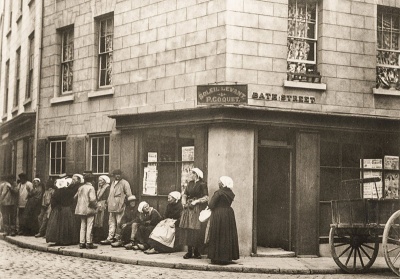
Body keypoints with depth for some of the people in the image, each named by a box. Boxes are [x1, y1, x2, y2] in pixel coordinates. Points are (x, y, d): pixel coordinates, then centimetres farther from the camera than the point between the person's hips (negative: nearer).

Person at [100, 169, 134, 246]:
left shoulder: (124, 183, -3)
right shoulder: (113, 183, 18)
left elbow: (129, 195, -5)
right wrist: (107, 203, 19)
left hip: (120, 207, -7)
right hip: (111, 207, 7)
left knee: (119, 224, -5)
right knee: (111, 223, 11)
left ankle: (119, 240, 0)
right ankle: (110, 239, 16)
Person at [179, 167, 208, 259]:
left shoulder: (202, 184, -5)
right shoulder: (190, 183, 15)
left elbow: (206, 198, -11)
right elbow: (184, 195, 17)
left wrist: (196, 201, -16)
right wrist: (184, 202, 0)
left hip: (197, 208, -6)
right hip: (188, 208, 6)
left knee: (196, 229, -9)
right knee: (187, 229, 2)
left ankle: (196, 251, 0)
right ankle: (189, 251, 8)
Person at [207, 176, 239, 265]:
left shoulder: (218, 193, -15)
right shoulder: (230, 193, 5)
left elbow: (211, 205, -13)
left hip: (218, 215, -6)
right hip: (229, 215, 6)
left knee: (217, 237, 1)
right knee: (228, 236, 11)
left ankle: (217, 258, 2)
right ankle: (228, 257, 14)